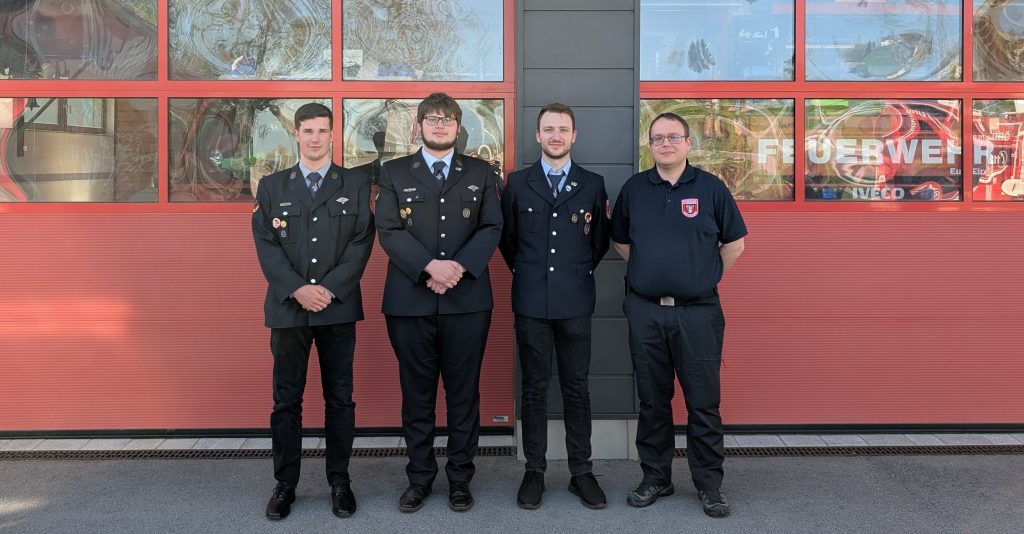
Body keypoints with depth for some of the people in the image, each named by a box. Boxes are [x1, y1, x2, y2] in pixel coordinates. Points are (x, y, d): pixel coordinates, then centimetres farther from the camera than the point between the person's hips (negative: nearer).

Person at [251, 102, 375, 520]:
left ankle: (339, 481, 17)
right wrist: (297, 289, -13)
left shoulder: (356, 185, 7)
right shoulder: (271, 186, 9)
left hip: (339, 308, -1)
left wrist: (329, 289, -14)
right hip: (288, 308, 1)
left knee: (340, 398, 6)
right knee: (286, 399, 6)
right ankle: (285, 483, 17)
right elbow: (265, 245, 0)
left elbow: (361, 243, -2)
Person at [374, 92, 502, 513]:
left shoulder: (480, 173, 10)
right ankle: (420, 477, 21)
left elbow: (491, 228, 2)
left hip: (467, 300, 1)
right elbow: (388, 231, -4)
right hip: (410, 300, 0)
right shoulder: (394, 173, 7)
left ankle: (460, 477, 19)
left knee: (463, 391, 7)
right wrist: (431, 266, -17)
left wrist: (459, 266, -15)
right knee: (417, 392, 8)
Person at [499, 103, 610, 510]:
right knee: (534, 388, 6)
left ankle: (582, 472, 17)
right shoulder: (517, 183, 5)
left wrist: (580, 272, 10)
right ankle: (534, 471, 16)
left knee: (576, 388, 6)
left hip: (575, 301, 0)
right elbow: (507, 237, 12)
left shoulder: (593, 184, 5)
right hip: (531, 301, 0)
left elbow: (600, 240, 12)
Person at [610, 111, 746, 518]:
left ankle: (709, 484, 18)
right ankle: (655, 478, 25)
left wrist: (706, 277, 5)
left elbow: (734, 243, 7)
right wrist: (648, 271, 9)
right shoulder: (633, 188, 6)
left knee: (703, 402, 3)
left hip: (698, 312, -2)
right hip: (645, 311, 2)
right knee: (652, 400, 11)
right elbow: (620, 240, 17)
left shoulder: (711, 188, 0)